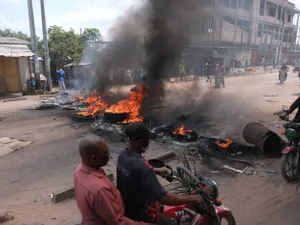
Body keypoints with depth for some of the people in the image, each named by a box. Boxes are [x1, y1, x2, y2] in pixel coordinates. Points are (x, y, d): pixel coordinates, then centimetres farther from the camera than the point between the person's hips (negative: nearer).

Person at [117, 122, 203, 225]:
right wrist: (192, 198, -23)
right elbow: (163, 198, -34)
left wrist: (156, 171, 20)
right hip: (142, 215, -8)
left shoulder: (122, 155, -9)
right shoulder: (141, 166, -37)